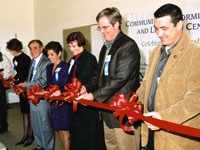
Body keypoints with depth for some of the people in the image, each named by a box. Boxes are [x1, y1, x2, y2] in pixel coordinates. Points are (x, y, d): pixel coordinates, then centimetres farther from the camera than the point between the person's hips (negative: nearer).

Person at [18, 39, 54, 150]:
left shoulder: (46, 62, -16)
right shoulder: (33, 61, 13)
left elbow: (43, 82, -21)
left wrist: (26, 84, -17)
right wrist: (22, 86, 3)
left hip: (42, 99, -9)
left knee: (45, 125, 3)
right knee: (35, 125, 19)